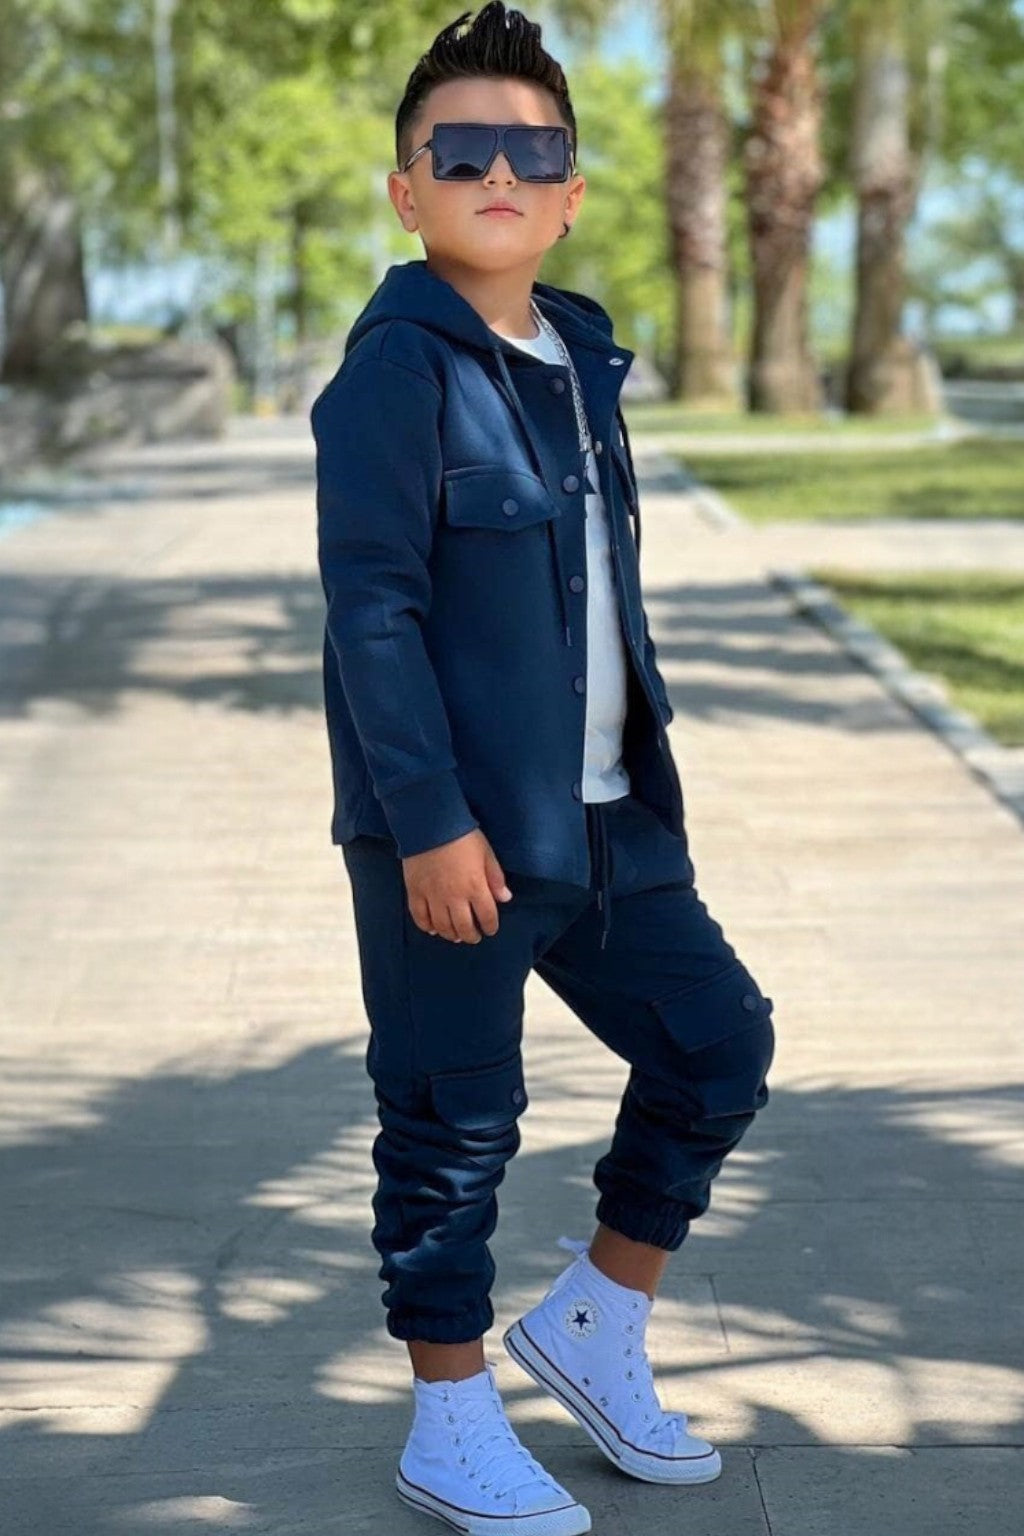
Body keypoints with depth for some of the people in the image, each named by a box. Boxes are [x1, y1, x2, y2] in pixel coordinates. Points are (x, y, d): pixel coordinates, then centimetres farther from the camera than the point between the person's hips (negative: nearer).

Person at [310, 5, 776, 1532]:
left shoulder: (581, 361, 11)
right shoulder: (397, 373, -13)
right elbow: (370, 609, -17)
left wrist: (639, 770, 18)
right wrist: (432, 820, -20)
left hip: (603, 818, 8)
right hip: (453, 830, -8)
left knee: (719, 1042, 13)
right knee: (455, 1123, 3)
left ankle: (594, 1323, 30)